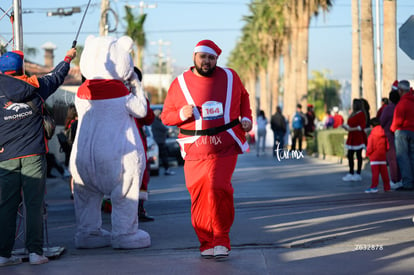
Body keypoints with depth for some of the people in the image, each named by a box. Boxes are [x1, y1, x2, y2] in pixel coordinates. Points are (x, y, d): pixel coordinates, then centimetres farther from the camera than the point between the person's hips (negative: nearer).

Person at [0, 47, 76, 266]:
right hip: (34, 155, 0)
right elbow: (56, 76, 21)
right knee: (34, 205, 2)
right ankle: (35, 252, 0)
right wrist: (68, 58, 37)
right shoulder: (34, 86, 3)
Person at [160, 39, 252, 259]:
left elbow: (243, 97, 26)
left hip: (225, 148, -1)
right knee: (198, 196, 0)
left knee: (218, 188, -17)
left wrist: (246, 118, 10)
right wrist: (181, 114, -13)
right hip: (195, 150, 1)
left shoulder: (229, 77, 8)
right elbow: (166, 115, 7)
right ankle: (206, 243, 15)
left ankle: (221, 240, -3)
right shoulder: (180, 83, 3)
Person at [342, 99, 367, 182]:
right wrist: (346, 127, 4)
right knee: (350, 155, 7)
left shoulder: (361, 114, -9)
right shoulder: (353, 114, 16)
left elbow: (362, 126, -16)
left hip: (358, 137, -9)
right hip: (352, 137, 9)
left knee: (358, 155, -3)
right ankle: (351, 173, 13)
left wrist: (352, 129, -20)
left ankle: (358, 174, 1)